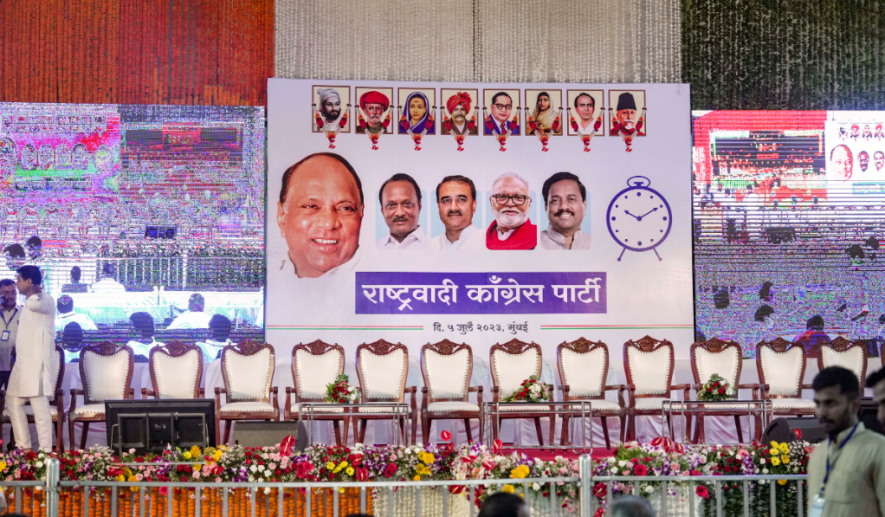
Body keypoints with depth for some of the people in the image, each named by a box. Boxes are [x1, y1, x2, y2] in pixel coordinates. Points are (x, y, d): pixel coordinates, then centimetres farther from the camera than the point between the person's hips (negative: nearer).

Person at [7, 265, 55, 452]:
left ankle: (45, 452, -7)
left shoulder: (45, 300, -13)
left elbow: (33, 303, -36)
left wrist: (33, 291, -17)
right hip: (23, 361, 10)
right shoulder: (32, 301, 18)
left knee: (40, 407, -9)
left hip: (37, 362, -10)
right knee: (13, 401, 12)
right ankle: (25, 448, 16)